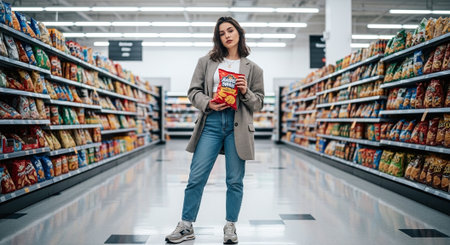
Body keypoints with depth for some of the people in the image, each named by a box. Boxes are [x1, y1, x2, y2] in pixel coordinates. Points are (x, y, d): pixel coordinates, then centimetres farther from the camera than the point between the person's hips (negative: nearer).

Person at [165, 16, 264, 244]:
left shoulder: (253, 69, 11)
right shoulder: (206, 62, 12)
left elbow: (259, 103, 11)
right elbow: (193, 91, 9)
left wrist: (246, 92, -8)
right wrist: (208, 104, -9)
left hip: (238, 127, 0)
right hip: (211, 123, 0)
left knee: (235, 180, 5)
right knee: (196, 178, -1)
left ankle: (230, 227, 21)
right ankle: (186, 226, 13)